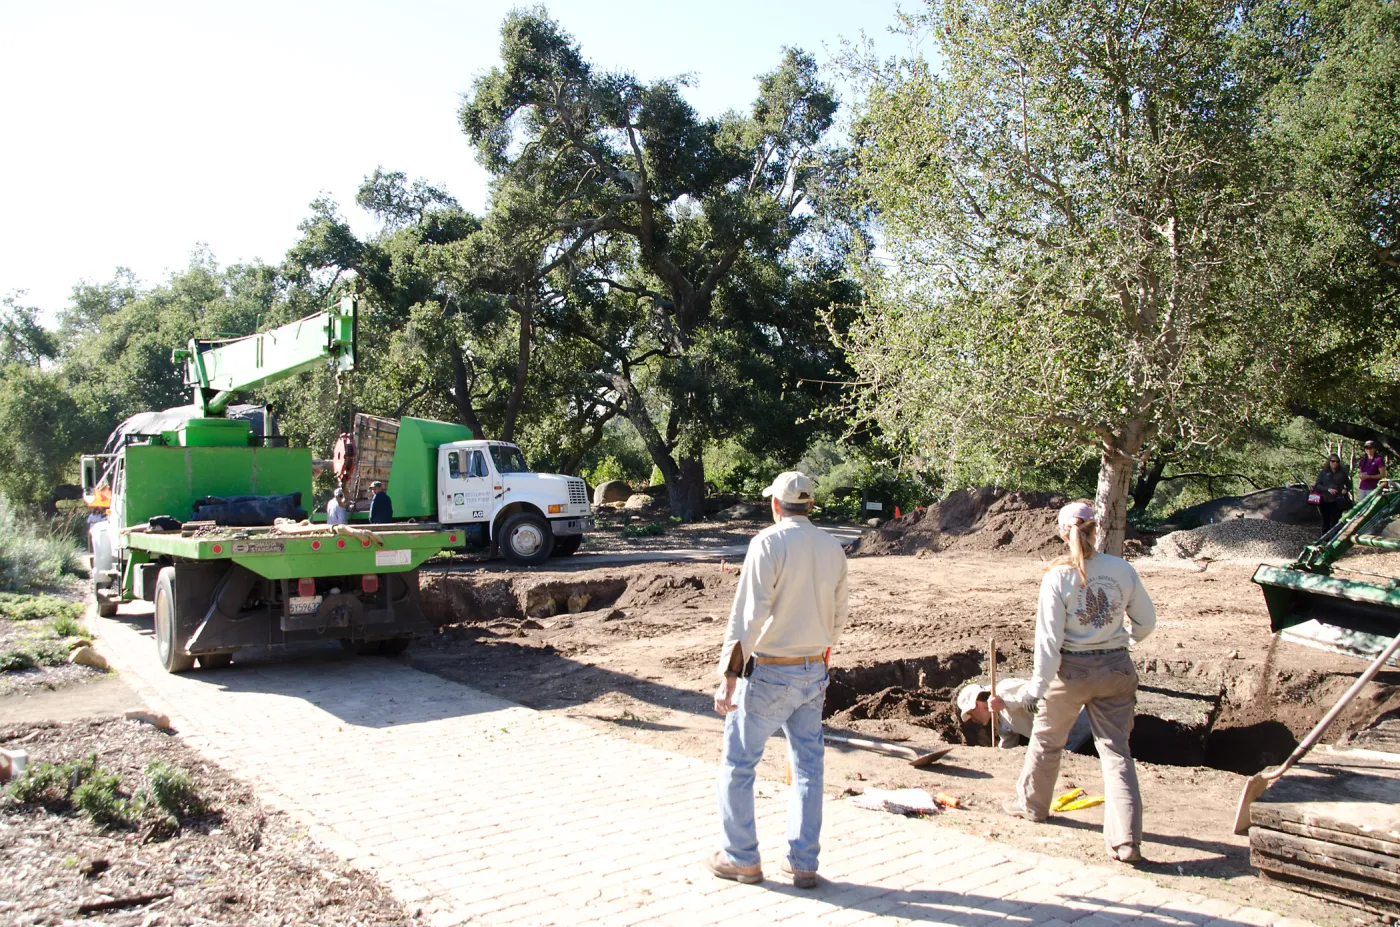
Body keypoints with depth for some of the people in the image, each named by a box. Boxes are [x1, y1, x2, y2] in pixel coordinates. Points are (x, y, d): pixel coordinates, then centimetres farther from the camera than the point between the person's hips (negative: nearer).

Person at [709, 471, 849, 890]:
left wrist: (729, 674, -20)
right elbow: (838, 617, 12)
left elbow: (749, 614, -20)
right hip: (814, 673, 6)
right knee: (808, 767, 13)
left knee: (738, 763, 8)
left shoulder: (769, 543, -14)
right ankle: (804, 863, 19)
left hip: (768, 672, -6)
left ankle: (741, 858, 17)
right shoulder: (832, 548, 4)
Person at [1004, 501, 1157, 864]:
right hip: (1116, 670, 2)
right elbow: (1146, 622, 7)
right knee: (1116, 751, 6)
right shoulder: (1122, 570, -6)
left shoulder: (1058, 576, -15)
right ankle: (1126, 840, 0)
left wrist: (1037, 686, -7)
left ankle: (1032, 804, 40)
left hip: (1071, 670, -2)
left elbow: (1048, 639, -14)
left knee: (1046, 740, 20)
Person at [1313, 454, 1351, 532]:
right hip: (1325, 502, 1)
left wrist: (1346, 489, -5)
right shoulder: (1324, 472, 5)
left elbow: (1349, 484, 17)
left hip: (1337, 502, -1)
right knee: (1325, 523, 9)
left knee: (1335, 523, -4)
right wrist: (1328, 489, -16)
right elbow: (1317, 485, -2)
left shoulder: (1342, 473, 6)